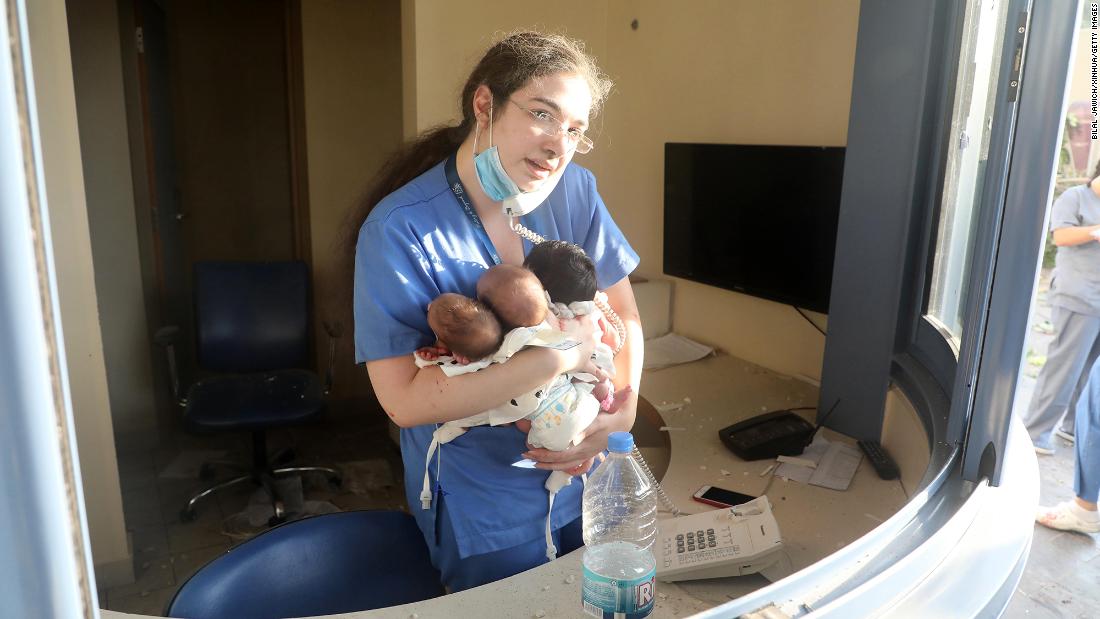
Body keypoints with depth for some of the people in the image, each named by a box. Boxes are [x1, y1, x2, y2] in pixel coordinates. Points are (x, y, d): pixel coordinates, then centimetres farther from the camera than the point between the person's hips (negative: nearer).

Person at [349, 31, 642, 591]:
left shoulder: (574, 190, -8)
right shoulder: (399, 229, -22)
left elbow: (622, 311, 1)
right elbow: (405, 400, -28)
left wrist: (623, 408, -17)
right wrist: (565, 352, -30)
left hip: (587, 479, 5)